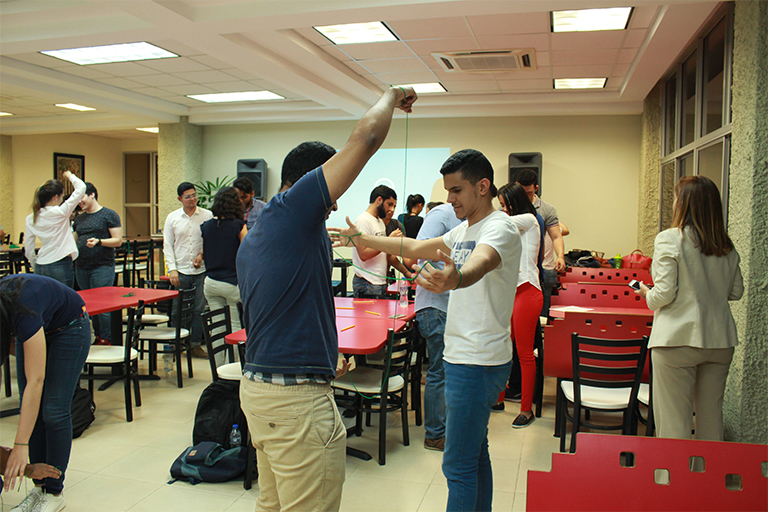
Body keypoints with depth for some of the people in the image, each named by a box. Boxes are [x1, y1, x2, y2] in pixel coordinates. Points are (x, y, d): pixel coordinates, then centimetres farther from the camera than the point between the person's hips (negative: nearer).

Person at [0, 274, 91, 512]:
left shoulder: (22, 312, -40)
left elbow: (35, 381, -37)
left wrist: (20, 447, -35)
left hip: (70, 328, -6)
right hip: (38, 329, 6)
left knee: (53, 410, -9)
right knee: (31, 410, 0)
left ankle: (54, 492, 3)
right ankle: (40, 486, 12)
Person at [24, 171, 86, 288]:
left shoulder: (30, 220, 5)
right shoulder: (60, 213, -11)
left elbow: (28, 251, 9)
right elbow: (81, 187, -5)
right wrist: (69, 175, 13)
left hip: (41, 268, 6)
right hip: (61, 266, -5)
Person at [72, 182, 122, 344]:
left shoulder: (109, 215, -1)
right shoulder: (79, 218, 18)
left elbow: (118, 241, -7)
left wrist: (99, 241, -21)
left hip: (102, 266, -6)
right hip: (81, 267, 7)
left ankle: (106, 340, 3)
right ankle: (97, 337, 18)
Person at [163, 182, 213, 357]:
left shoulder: (207, 215, 3)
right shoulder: (172, 217, 6)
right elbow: (167, 245, 6)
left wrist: (202, 254, -11)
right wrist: (172, 269, -2)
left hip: (201, 270, 0)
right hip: (180, 271, 1)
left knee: (199, 309, 4)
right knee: (177, 310, 5)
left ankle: (195, 344, 16)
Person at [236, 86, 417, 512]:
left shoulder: (251, 241, 15)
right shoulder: (293, 208, -12)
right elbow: (366, 136, -15)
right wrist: (393, 96, 4)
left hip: (256, 387, 10)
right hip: (298, 398, -10)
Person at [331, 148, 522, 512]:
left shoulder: (500, 228, -17)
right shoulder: (464, 230, 14)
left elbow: (479, 263, -39)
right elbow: (416, 248, 22)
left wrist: (455, 279, -61)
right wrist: (360, 239, 25)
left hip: (477, 363, -10)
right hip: (462, 358, 10)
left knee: (458, 465, -7)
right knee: (475, 454, 20)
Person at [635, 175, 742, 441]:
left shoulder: (669, 239, -11)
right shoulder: (727, 246, 6)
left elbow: (664, 294, -14)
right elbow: (736, 292, 13)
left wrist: (647, 293, 6)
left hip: (679, 339, -6)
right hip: (720, 339, 6)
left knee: (674, 421, 3)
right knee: (712, 416, 17)